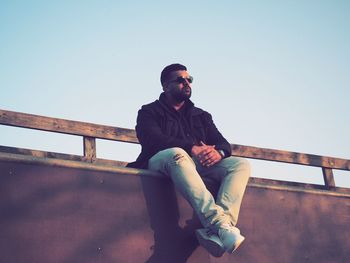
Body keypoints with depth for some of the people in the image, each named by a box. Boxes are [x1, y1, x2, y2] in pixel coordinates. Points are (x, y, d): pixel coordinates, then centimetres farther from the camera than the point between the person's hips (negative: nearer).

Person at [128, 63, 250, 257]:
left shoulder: (201, 116, 29)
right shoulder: (150, 112, 15)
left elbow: (223, 143, 15)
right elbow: (152, 139, -6)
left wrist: (218, 152, -12)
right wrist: (192, 148, -19)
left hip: (201, 164, 5)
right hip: (161, 162, -4)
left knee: (241, 165, -20)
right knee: (177, 153, -39)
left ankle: (215, 232, -42)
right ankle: (218, 222, -52)